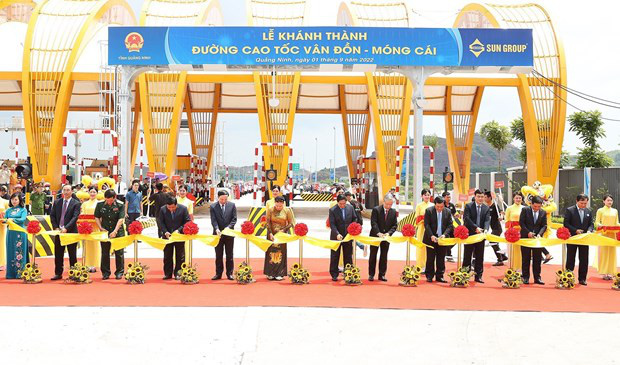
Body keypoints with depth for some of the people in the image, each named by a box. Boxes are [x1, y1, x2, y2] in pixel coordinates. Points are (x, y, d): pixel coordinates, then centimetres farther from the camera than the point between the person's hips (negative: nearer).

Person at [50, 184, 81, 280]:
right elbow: (52, 216, 8)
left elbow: (75, 217, -13)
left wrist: (66, 228, -23)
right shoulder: (57, 202, 9)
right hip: (58, 231, 4)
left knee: (72, 254, 3)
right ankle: (58, 273, 15)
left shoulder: (76, 203, -4)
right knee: (58, 254, 7)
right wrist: (56, 227, -5)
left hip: (71, 231, -4)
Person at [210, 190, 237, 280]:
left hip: (229, 233, 0)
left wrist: (228, 227, -18)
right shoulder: (213, 207, -3)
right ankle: (218, 273, 14)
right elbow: (213, 220, -9)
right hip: (218, 234, 0)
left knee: (229, 255, 6)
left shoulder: (232, 205, -1)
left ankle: (229, 273, 13)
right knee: (218, 255, 7)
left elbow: (234, 219, -3)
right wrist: (217, 229, -26)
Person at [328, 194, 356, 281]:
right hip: (336, 236, -3)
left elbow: (354, 219, 9)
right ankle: (334, 275, 10)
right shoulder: (332, 210, -11)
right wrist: (337, 234, -27)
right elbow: (332, 224, -15)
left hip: (348, 235, 3)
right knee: (334, 256, 3)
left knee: (348, 255, 8)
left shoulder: (350, 208, 0)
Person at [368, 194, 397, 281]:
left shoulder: (393, 212, 1)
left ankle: (382, 275, 14)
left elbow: (395, 225, 1)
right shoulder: (376, 210, -10)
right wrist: (378, 233, -26)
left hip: (386, 237, 3)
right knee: (373, 255, 4)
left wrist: (389, 233, -16)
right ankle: (371, 274, 11)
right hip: (375, 236, -3)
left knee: (384, 256, 7)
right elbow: (373, 223, -15)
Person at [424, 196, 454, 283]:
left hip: (442, 238, 2)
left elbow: (450, 225, 2)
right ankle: (429, 276, 10)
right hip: (431, 238, -2)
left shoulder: (448, 212, 3)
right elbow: (426, 225, -7)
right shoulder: (429, 210, -4)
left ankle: (439, 276, 11)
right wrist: (431, 236, -18)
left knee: (441, 259, 4)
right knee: (430, 258, 3)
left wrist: (444, 234, -14)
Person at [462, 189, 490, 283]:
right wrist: (476, 228, -24)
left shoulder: (486, 208, 7)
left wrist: (485, 229, -25)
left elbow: (487, 220, -4)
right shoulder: (468, 206, -3)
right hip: (470, 234, -3)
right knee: (467, 256, 3)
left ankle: (478, 276, 12)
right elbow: (466, 218, -14)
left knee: (480, 257, 6)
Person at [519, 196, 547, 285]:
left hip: (537, 238, 2)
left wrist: (539, 234, -16)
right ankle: (525, 277, 9)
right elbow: (521, 222, -5)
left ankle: (537, 278, 8)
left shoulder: (543, 213, 3)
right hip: (526, 237, -2)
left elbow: (544, 226, 2)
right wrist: (528, 232, -16)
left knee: (537, 259, 2)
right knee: (526, 258, 3)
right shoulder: (525, 210, -3)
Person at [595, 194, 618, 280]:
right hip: (603, 234, -4)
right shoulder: (600, 210, 3)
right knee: (603, 252, -5)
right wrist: (601, 226, -22)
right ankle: (604, 273, -2)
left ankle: (609, 272, 7)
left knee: (611, 253, 2)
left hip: (612, 234, 4)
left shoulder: (615, 211, 14)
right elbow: (597, 222, -1)